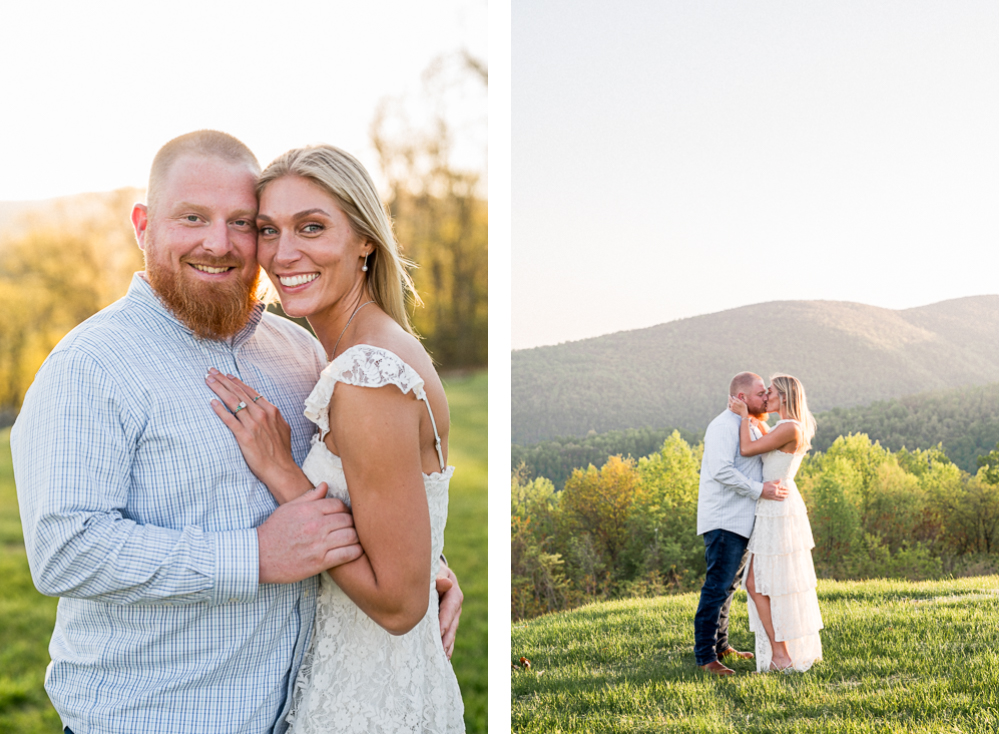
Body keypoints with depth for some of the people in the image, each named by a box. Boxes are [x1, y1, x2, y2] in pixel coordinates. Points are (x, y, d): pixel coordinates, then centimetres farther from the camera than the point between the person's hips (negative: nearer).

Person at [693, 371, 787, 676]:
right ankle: (705, 655, -8)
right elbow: (722, 470, -25)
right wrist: (759, 489, -24)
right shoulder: (723, 426, -13)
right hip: (724, 521, -10)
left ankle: (721, 644, 25)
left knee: (729, 585, 16)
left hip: (741, 520, 10)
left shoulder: (749, 425, 19)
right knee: (717, 587, -10)